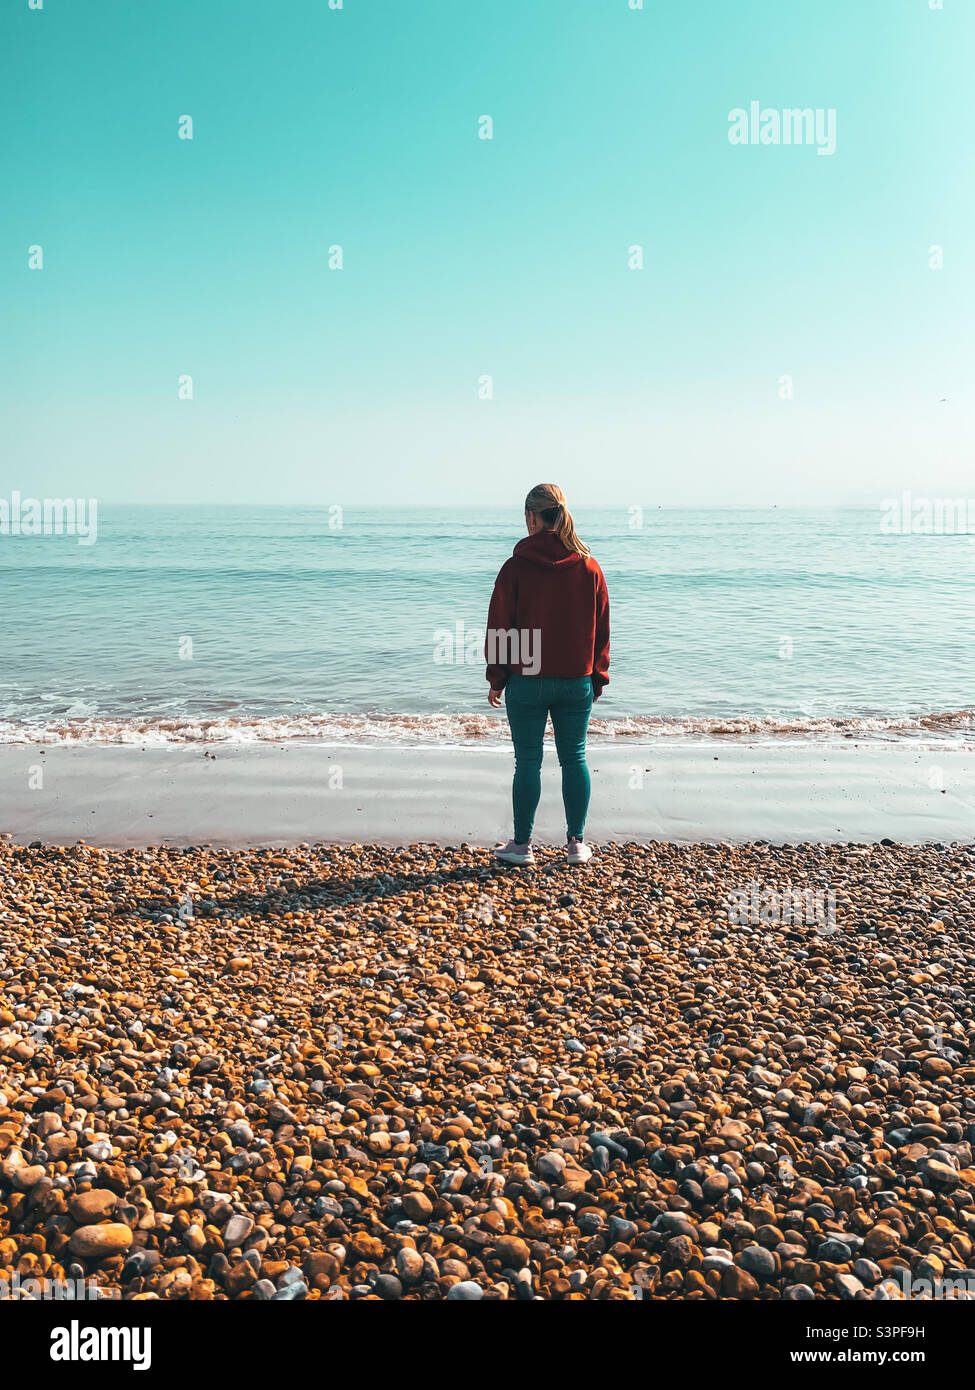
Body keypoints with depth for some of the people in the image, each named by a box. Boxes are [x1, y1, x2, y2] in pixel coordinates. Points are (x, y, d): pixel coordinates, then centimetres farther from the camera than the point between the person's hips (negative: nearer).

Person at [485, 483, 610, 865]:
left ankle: (521, 845, 14)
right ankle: (577, 844, 16)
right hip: (577, 682, 3)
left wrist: (496, 678, 4)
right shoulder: (589, 567, 1)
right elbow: (601, 629, 6)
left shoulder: (517, 567, -8)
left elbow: (500, 625, -4)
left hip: (527, 681, -3)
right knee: (574, 759, 11)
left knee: (528, 761, 5)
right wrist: (598, 677, 15)